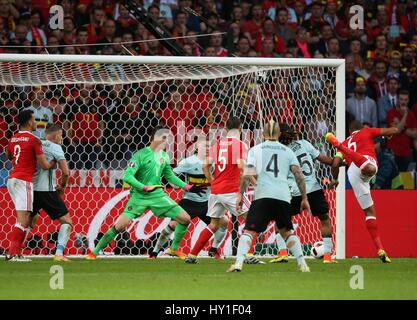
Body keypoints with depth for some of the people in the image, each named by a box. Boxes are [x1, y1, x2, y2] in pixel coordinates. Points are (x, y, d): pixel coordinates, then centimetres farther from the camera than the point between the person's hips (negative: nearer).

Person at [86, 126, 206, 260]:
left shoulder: (164, 156, 8)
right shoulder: (141, 155, -12)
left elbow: (170, 176, 21)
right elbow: (127, 176, -18)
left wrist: (188, 187, 14)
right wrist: (144, 187, -30)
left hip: (157, 195, 6)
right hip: (139, 196, -6)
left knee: (185, 219, -2)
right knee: (120, 225, -16)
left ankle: (174, 249, 18)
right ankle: (94, 252, -2)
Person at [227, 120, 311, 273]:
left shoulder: (255, 149, 11)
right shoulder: (287, 151, 16)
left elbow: (247, 174, -1)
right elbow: (299, 175, 8)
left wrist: (240, 194, 2)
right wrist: (304, 198, 12)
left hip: (263, 195, -2)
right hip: (283, 196, 2)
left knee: (249, 230, -2)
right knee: (287, 231, 19)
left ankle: (239, 262, -19)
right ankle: (302, 264, 11)